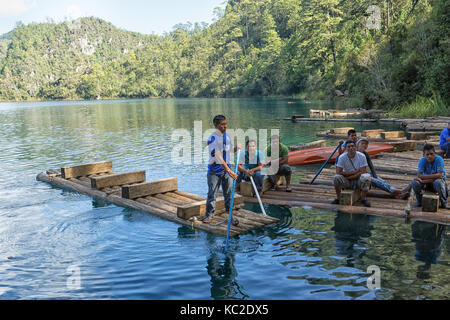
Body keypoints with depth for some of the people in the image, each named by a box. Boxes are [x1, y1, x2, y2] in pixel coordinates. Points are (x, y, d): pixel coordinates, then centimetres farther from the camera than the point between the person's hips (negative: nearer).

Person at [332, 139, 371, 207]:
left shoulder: (361, 156, -12)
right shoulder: (342, 157, -11)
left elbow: (362, 172, -16)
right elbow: (338, 172, -18)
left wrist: (348, 176, -20)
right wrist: (354, 172, -19)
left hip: (358, 181, 0)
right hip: (347, 182, 0)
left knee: (366, 177, -33)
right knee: (336, 177, -30)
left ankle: (363, 199, -11)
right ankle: (338, 198, -6)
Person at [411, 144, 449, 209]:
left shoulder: (439, 159, -20)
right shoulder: (422, 160, -14)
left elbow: (440, 175, -27)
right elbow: (419, 175, -21)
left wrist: (424, 180, -29)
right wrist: (434, 176, -28)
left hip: (437, 182, -2)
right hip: (427, 184, 2)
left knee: (438, 182, -36)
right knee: (415, 182, -25)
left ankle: (444, 203, -13)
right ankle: (419, 201, 1)